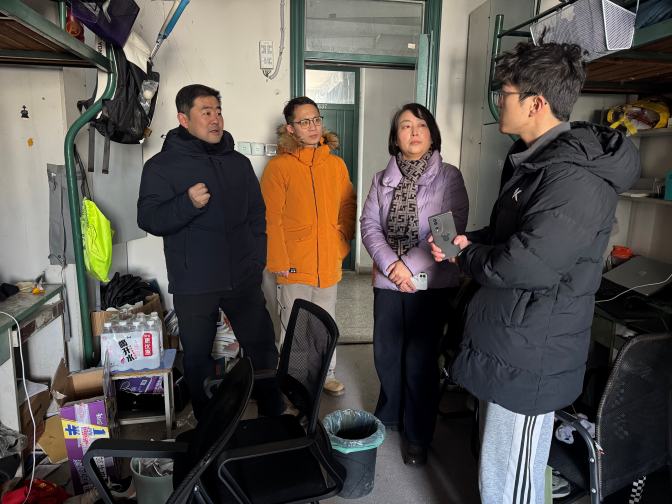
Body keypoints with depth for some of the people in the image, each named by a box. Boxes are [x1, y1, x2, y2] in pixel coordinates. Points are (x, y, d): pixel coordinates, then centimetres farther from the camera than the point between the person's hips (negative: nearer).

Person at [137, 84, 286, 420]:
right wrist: (188, 203, -26)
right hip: (193, 285, -3)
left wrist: (257, 261, 9)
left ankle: (275, 417, 30)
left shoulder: (239, 163, 10)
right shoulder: (162, 166, -2)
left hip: (242, 279, 3)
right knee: (198, 356, 9)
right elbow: (148, 219, -9)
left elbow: (257, 215, 16)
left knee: (263, 346, 9)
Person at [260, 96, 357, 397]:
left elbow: (348, 205, 15)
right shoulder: (278, 167, -8)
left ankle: (327, 374, 36)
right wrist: (278, 262, -12)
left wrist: (342, 239, 4)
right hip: (294, 265, -4)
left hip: (329, 262, 4)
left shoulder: (336, 164, 7)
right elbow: (271, 218, -9)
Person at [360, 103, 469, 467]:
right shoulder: (382, 180, 9)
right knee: (386, 354, 14)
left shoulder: (448, 177, -2)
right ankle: (388, 417, 40)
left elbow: (452, 230, -11)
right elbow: (369, 224, 1)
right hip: (388, 281, 4)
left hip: (430, 283, -3)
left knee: (420, 359, 3)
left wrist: (410, 266, -16)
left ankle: (419, 437, 24)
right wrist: (390, 264, -15)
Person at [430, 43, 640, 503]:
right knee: (494, 467, 27)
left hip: (527, 363, -10)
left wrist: (468, 255, -9)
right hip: (502, 344, 10)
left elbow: (520, 266, -29)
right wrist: (468, 240, 2)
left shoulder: (576, 181, -24)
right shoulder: (532, 160, 11)